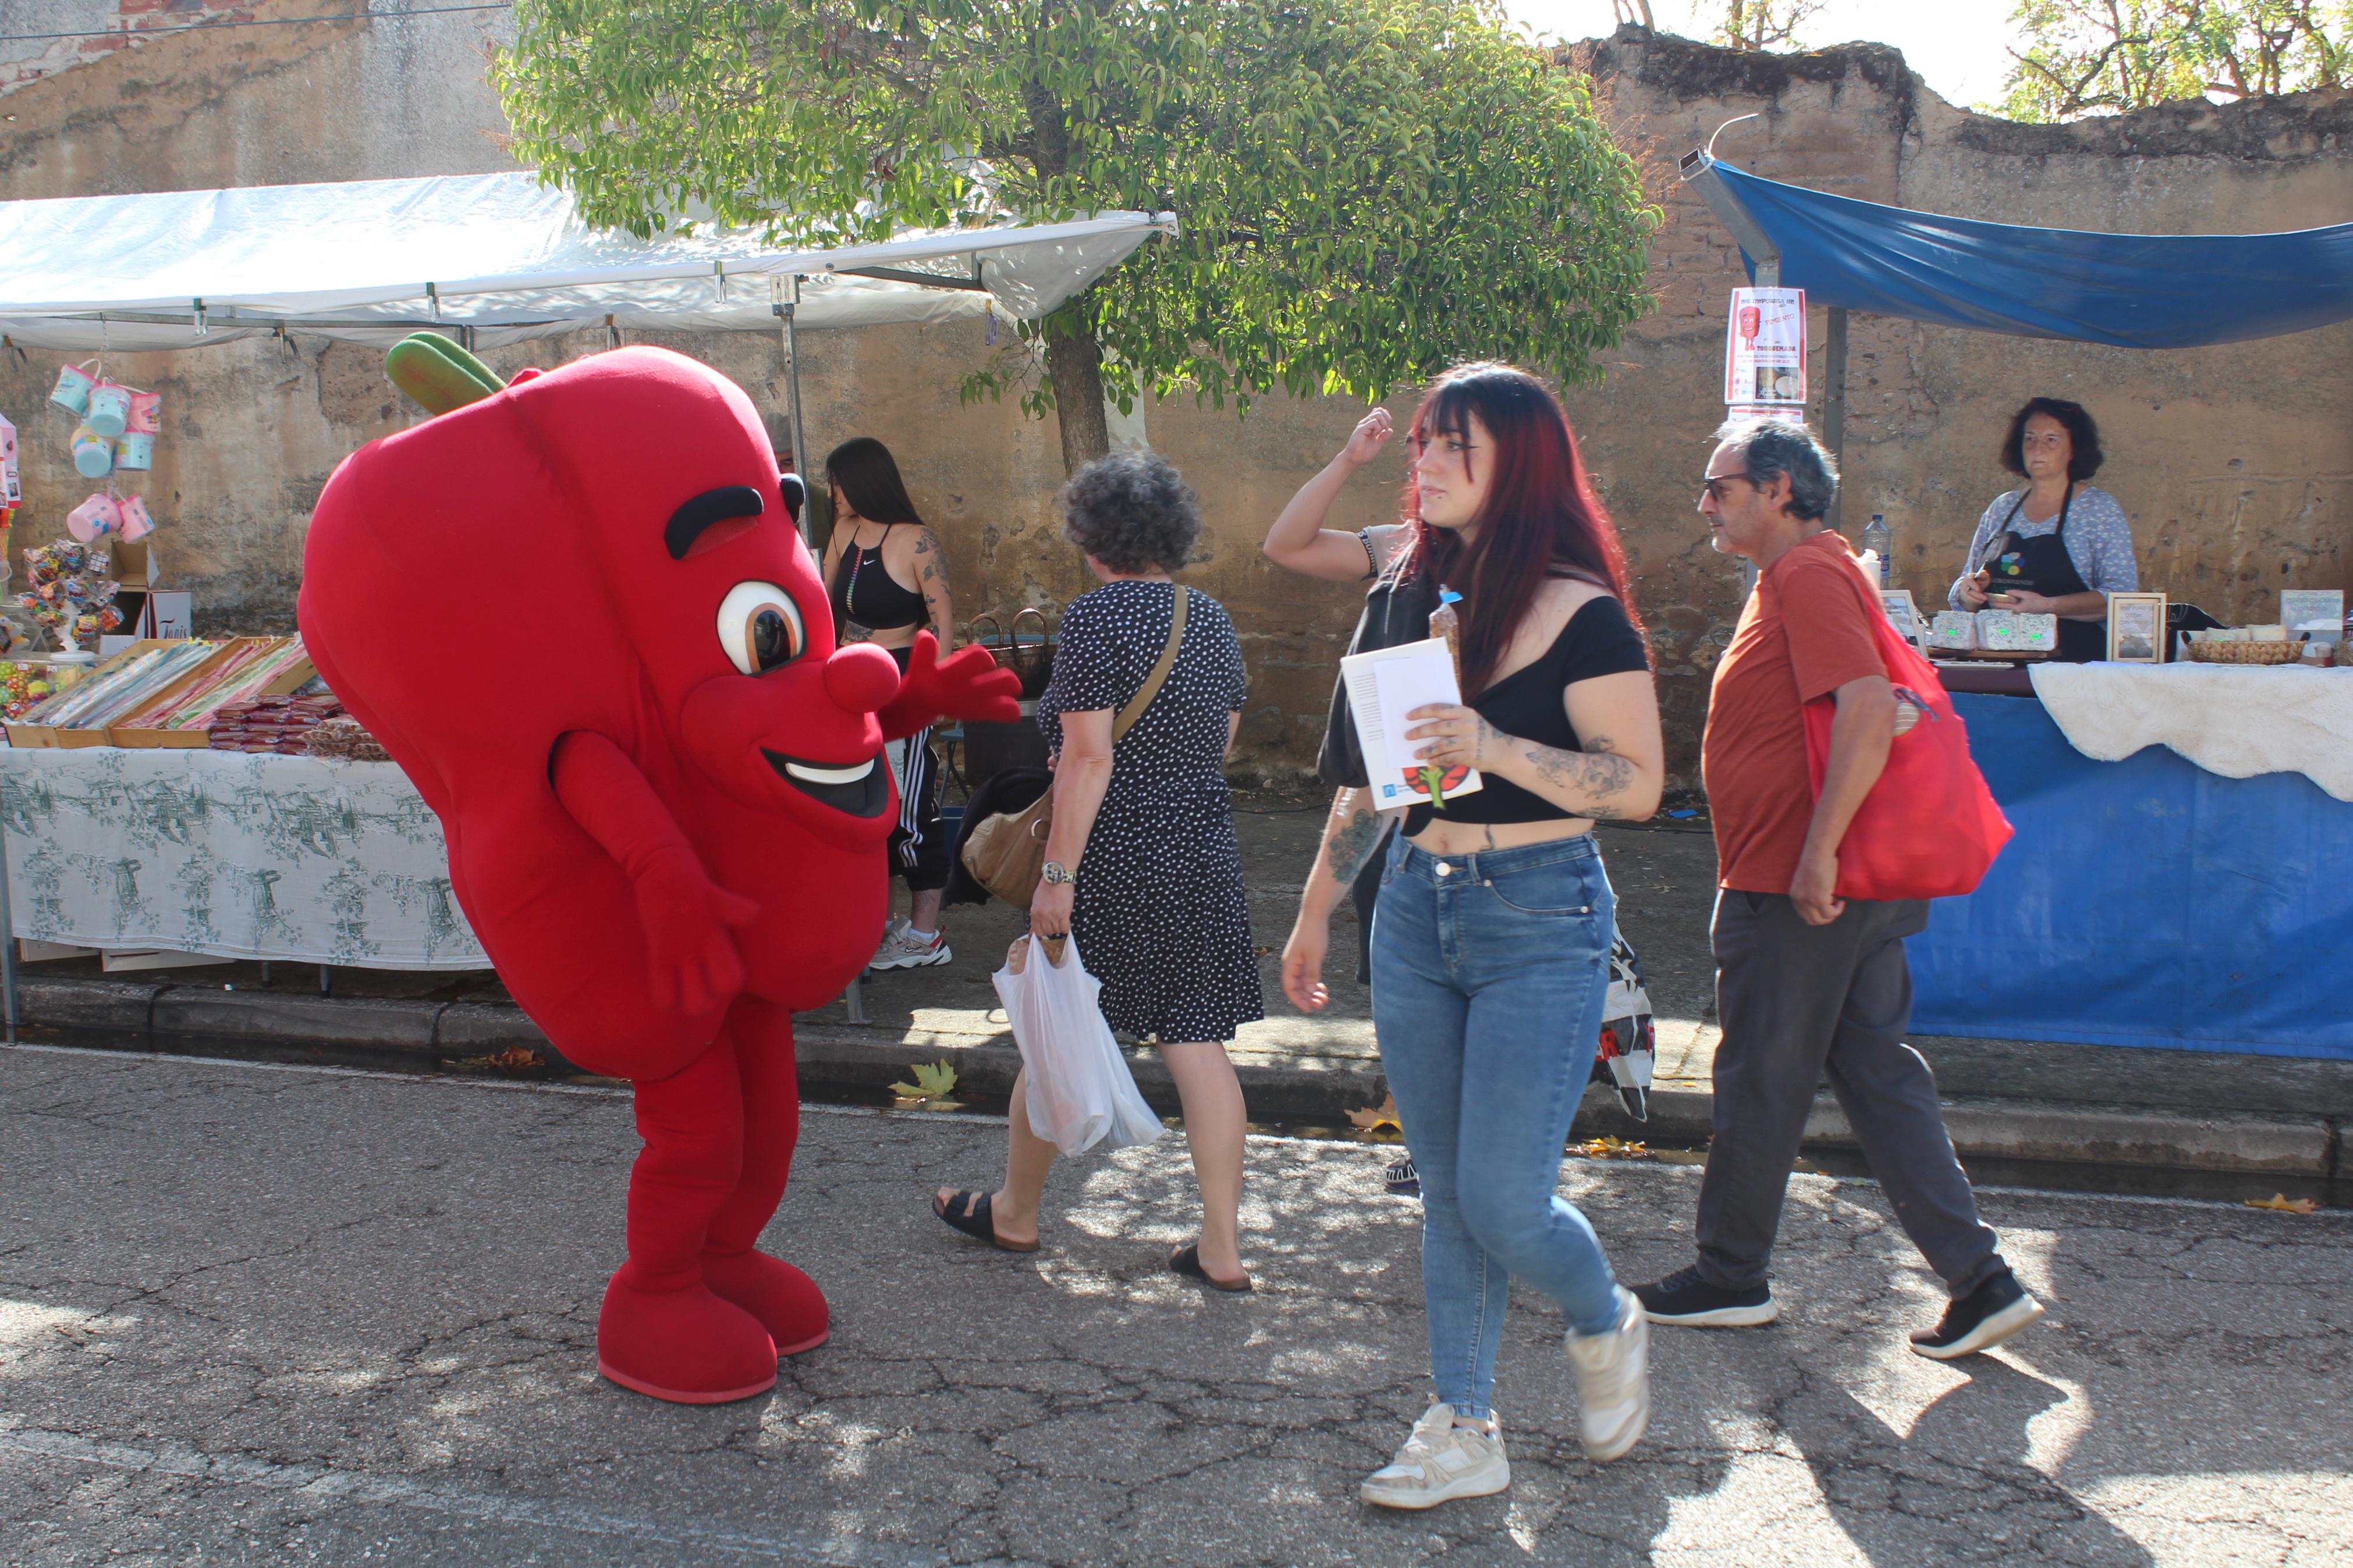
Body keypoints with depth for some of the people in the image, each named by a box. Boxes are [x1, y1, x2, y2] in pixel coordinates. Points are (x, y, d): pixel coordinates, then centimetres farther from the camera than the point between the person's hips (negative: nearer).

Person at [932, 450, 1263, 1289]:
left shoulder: (1094, 618, -14)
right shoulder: (1212, 618, 8)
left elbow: (1089, 756, -20)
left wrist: (1058, 873, -19)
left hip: (1113, 859, -6)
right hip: (1203, 855, 6)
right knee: (1198, 1045, 7)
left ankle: (1014, 1213, 27)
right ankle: (1222, 1246, 8)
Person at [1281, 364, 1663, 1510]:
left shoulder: (1577, 610, -10)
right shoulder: (1408, 596, 9)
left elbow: (1639, 782, -15)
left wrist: (1495, 748, -27)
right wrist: (1316, 908, 19)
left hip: (1541, 917, -6)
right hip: (1416, 907, 6)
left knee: (1504, 1204, -5)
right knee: (1446, 1195, 11)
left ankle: (1606, 1327, 28)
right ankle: (1463, 1433, 22)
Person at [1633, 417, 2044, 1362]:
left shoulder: (1808, 576, -14)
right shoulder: (1800, 575, 18)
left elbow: (1870, 710, -26)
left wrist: (1818, 853, -27)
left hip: (1792, 891, -10)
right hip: (1849, 888, 10)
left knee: (1758, 1087, 4)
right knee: (1880, 1078, 11)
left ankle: (1731, 1280, 18)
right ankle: (1980, 1281, 12)